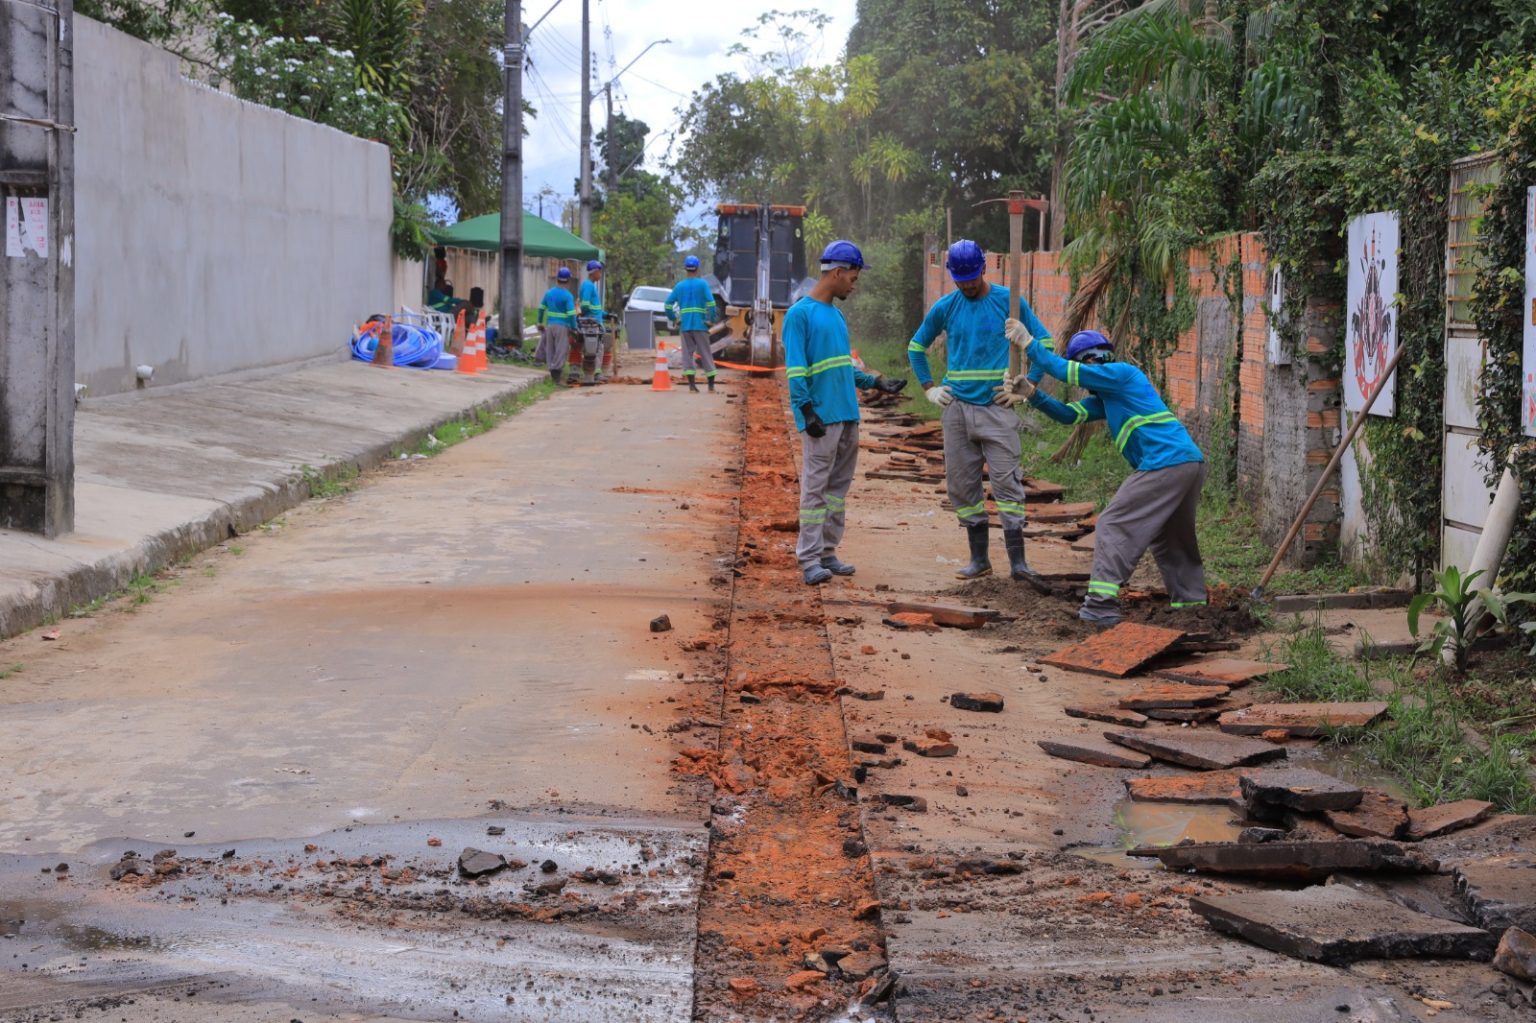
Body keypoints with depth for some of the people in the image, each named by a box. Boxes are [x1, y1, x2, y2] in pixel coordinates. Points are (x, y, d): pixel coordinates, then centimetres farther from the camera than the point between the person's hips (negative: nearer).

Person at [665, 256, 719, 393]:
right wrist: (711, 319, -3)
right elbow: (711, 303, -11)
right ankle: (711, 385, 8)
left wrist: (673, 319, 12)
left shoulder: (679, 286, 7)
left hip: (685, 325, 2)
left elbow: (668, 304, 4)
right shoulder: (702, 284, -2)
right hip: (700, 324, -2)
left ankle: (692, 385, -3)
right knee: (705, 354, 5)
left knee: (687, 353, 5)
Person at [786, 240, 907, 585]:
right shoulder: (799, 314, -7)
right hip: (821, 419, -8)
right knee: (815, 487, -6)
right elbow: (795, 369, -13)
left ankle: (827, 553, 17)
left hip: (848, 415, 9)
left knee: (838, 486, 11)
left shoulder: (837, 314, 18)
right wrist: (806, 411, -18)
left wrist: (876, 382, 23)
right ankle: (810, 559, -3)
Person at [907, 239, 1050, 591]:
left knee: (1007, 483, -8)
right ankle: (979, 559, 15)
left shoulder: (1009, 301, -1)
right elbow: (916, 347, 19)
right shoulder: (945, 308, 6)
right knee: (962, 485, 5)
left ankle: (1018, 563, -10)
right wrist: (929, 389, 9)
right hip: (957, 408, 3)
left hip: (997, 408, -3)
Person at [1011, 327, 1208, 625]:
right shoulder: (1106, 396, 26)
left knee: (1113, 525, -6)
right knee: (1170, 537, 24)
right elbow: (1069, 414, 19)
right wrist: (1032, 393, 7)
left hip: (1166, 464, -10)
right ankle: (1192, 602, 28)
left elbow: (1067, 372, -6)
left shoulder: (1121, 373, -2)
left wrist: (1028, 343, 2)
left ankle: (1102, 606, -12)